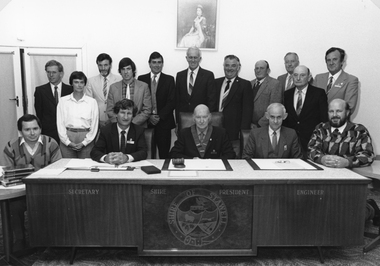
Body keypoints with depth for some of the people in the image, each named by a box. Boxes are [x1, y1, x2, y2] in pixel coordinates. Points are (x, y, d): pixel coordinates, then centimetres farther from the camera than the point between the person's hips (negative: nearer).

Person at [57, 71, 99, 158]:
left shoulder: (92, 102, 3)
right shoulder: (63, 101, 6)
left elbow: (94, 125, 1)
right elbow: (60, 124, 3)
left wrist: (83, 143, -6)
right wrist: (68, 142, -6)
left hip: (86, 139, -1)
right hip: (67, 137, 1)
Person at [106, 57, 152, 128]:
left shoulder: (144, 86, 3)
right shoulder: (113, 87, 8)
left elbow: (147, 111, 1)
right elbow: (110, 111, 7)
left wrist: (132, 123, -8)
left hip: (139, 127, 0)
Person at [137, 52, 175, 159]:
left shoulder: (169, 80, 7)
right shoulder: (141, 79, 9)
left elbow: (172, 101, 0)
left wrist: (160, 116, -10)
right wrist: (149, 116, -7)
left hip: (163, 122, -1)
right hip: (145, 122, 1)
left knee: (164, 153, -2)